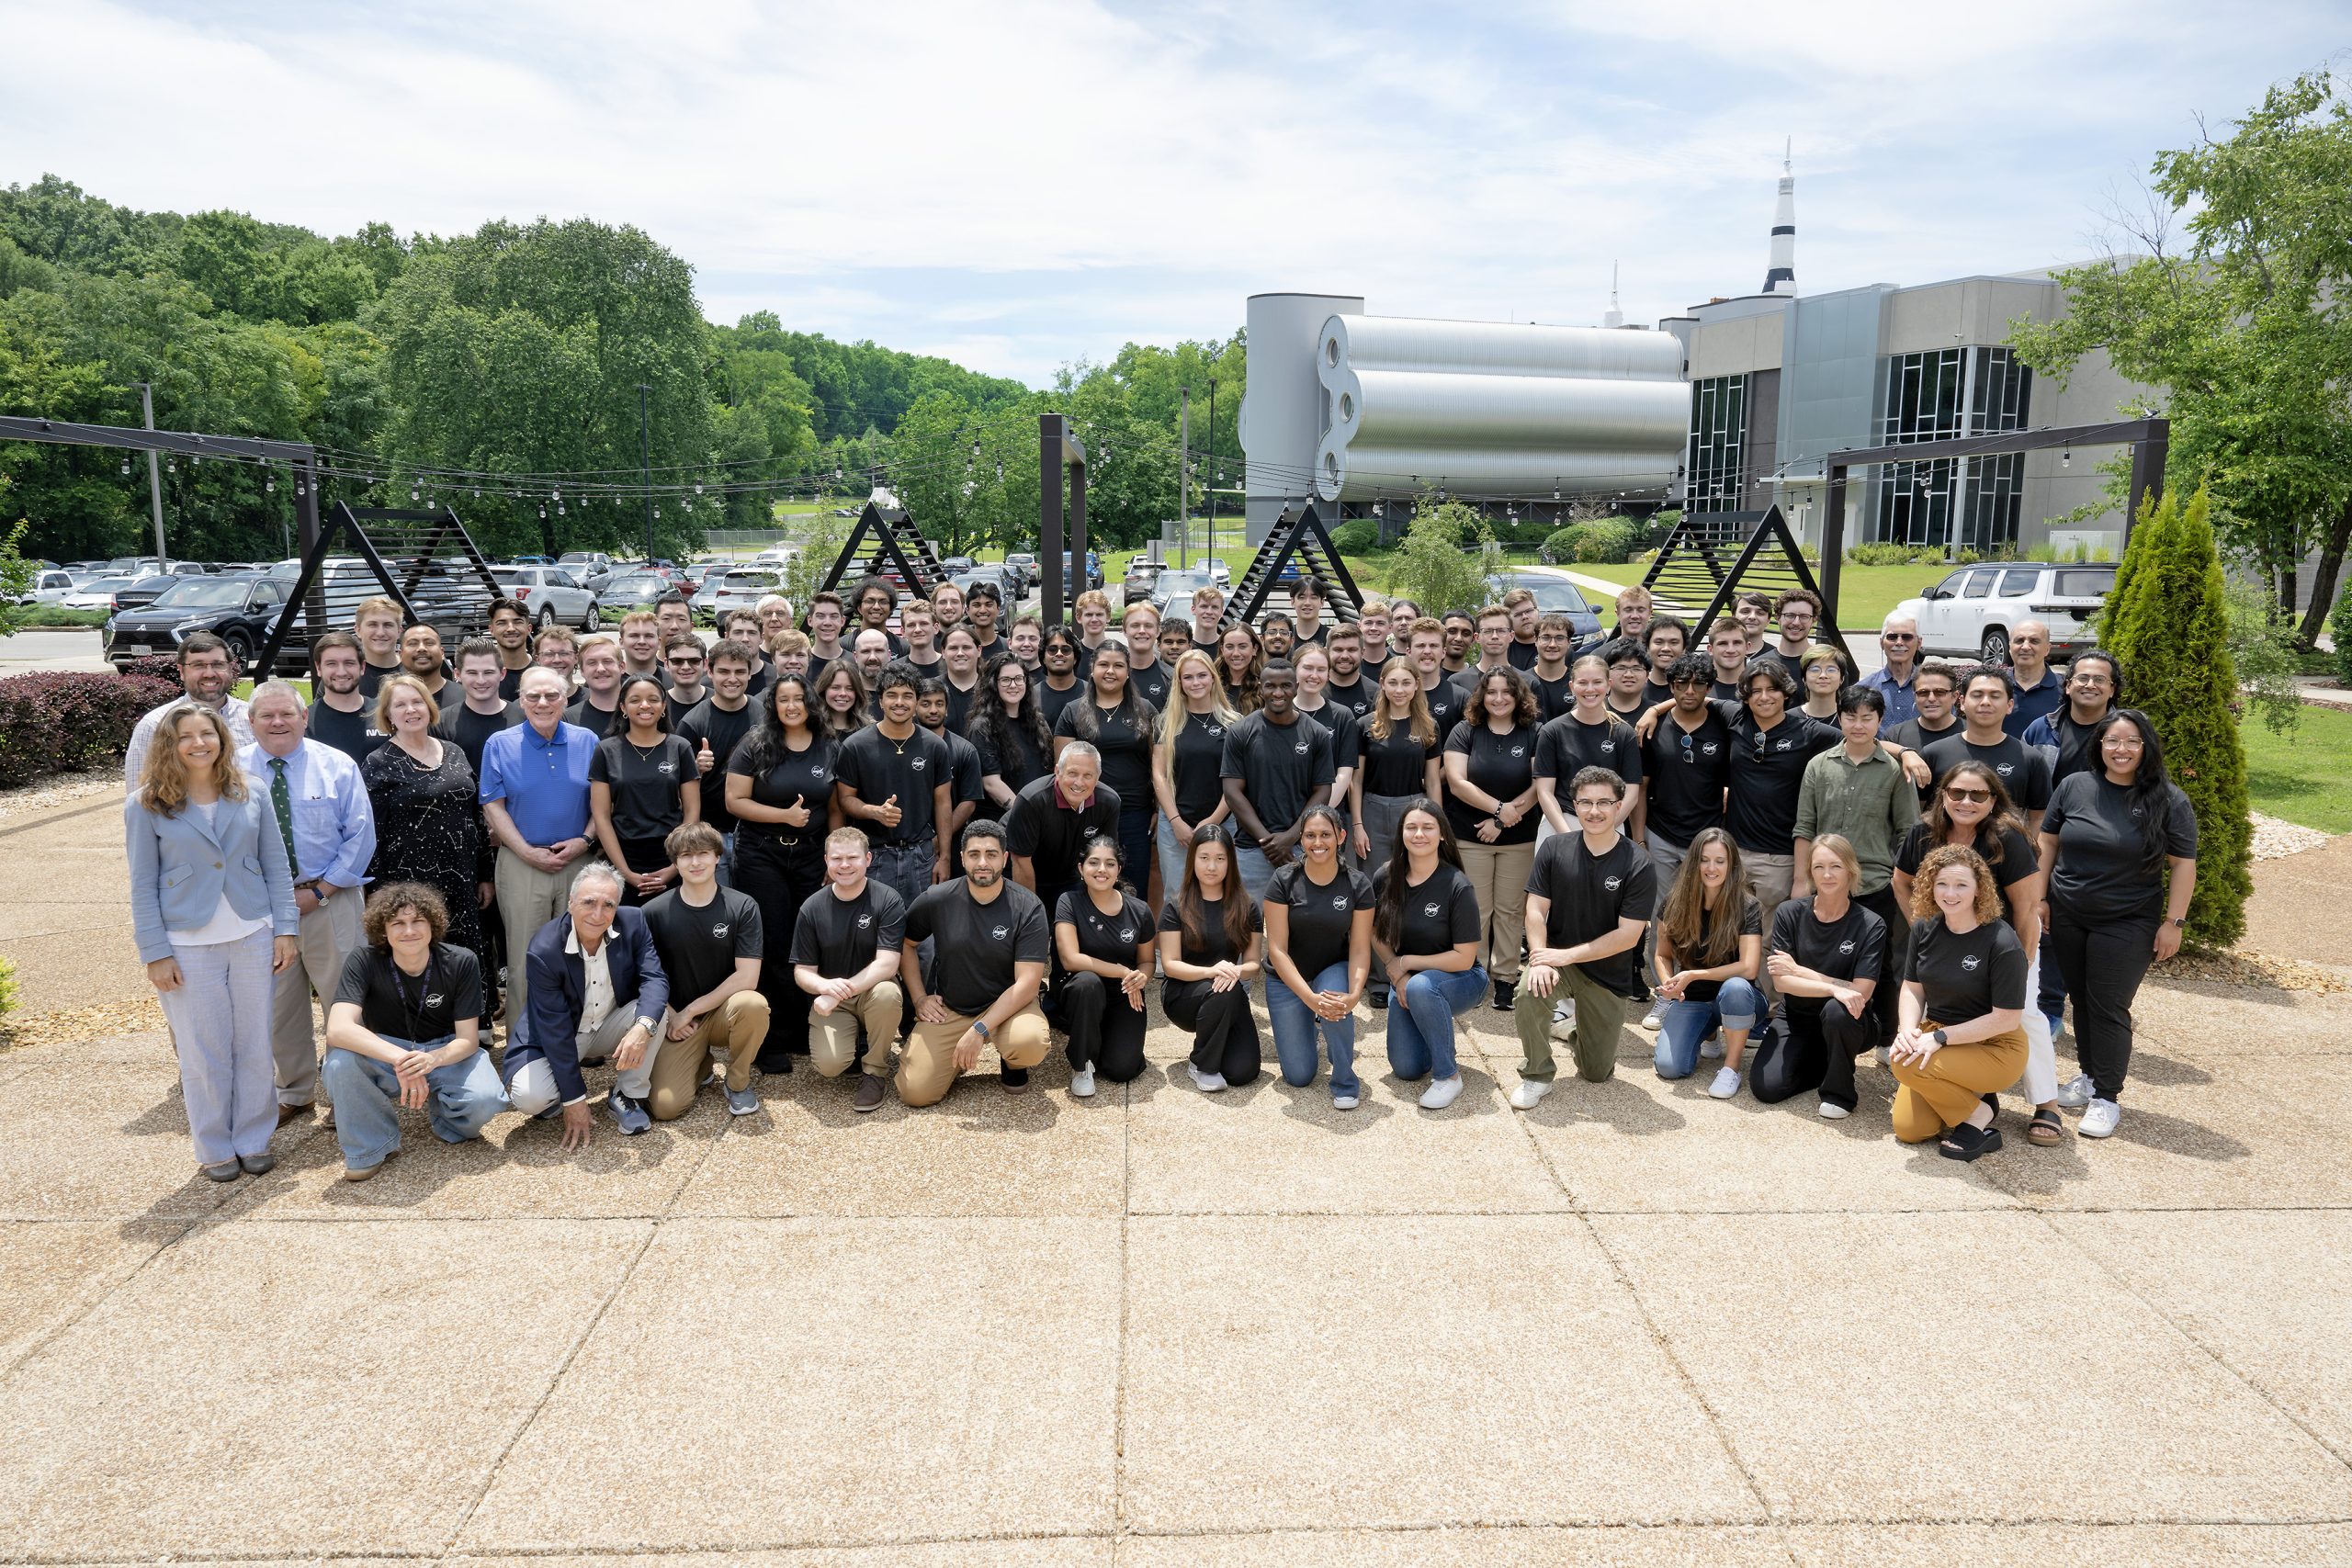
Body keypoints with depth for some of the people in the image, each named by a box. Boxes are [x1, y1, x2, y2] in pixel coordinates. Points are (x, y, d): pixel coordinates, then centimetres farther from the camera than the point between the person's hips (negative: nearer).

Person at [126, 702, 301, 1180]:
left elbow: (277, 867, 6)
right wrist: (156, 953, -6)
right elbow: (143, 887, -2)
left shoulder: (249, 796, 4)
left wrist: (286, 928, -1)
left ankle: (254, 1140, 21)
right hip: (188, 947, -2)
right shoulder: (145, 806, -3)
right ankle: (215, 1148, 20)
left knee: (256, 1046, 7)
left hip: (254, 938, 2)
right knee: (204, 1054, 6)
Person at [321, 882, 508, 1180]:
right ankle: (371, 1146, -8)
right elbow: (338, 1029, -31)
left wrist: (433, 1059, -37)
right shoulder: (364, 960, -18)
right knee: (341, 1059, -33)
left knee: (484, 1099, -30)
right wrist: (399, 1059, -44)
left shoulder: (461, 962, -15)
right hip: (385, 1053, 0)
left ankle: (444, 1118, 9)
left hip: (446, 1052, 0)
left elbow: (467, 1039, -14)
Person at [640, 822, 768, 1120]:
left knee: (753, 1004, -36)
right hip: (676, 1020, 1)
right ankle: (702, 1061, 17)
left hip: (725, 1011, 0)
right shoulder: (654, 912, -5)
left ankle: (738, 1082, -6)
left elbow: (747, 978, -14)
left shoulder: (743, 907, -8)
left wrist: (692, 1010, -13)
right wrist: (669, 1016, -10)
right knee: (666, 1107, -20)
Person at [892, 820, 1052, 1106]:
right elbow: (906, 944, 11)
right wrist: (919, 998, 1)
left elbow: (1028, 982, -17)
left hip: (1006, 1005, -1)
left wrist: (980, 1030, -24)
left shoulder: (1028, 908, -13)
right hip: (948, 1010, 2)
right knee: (914, 1093, -15)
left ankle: (1012, 1062, 4)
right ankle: (957, 1059, 18)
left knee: (1030, 1043, -35)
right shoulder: (936, 900, -6)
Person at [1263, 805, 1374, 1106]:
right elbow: (1277, 949, -19)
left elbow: (1359, 950, -11)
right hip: (1287, 979, 0)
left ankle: (1345, 1082, -13)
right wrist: (1310, 997, -31)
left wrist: (1354, 994, -31)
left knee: (1334, 998, -38)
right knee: (1299, 1076, -5)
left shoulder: (1358, 886, -12)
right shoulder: (1283, 882, -17)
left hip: (1334, 970, 0)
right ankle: (1291, 1028, 31)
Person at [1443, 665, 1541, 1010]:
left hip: (1519, 839, 1)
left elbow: (1539, 784, -7)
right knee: (1476, 910, 3)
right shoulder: (1465, 732, -1)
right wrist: (1500, 807, -17)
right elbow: (1456, 782, -9)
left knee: (1511, 910, 5)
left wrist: (1501, 821, -13)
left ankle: (1505, 977, 16)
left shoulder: (1535, 734, -1)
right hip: (1470, 838, 0)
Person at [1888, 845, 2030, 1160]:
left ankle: (1977, 1117, -5)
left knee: (1906, 1064, -30)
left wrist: (1940, 1037, -24)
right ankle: (1970, 1096, 20)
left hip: (1995, 1048, -6)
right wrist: (1908, 1030, -16)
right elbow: (1912, 988, 5)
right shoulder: (1924, 929, -3)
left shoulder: (2002, 942, -21)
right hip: (1938, 1036, 6)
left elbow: (2007, 1018, -20)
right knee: (1908, 1129, -7)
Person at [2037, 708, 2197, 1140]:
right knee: (2082, 1000, 12)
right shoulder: (2075, 786, 0)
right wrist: (2038, 899, 4)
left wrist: (2173, 922, -7)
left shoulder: (2169, 800, -6)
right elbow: (2048, 843, 7)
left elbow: (2183, 864, -4)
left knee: (2109, 1008, -3)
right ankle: (2089, 1075, 29)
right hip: (2067, 918, 3)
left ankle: (2106, 1097, 7)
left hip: (2127, 926, -3)